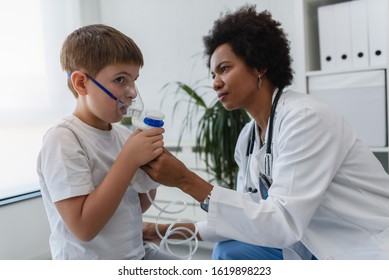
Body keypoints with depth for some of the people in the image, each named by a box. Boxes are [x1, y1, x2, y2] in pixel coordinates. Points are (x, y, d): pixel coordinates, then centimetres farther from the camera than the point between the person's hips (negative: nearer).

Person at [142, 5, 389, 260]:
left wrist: (186, 180, -29)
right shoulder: (248, 138, 0)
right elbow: (250, 218, 5)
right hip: (320, 249, 7)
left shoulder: (306, 117, -24)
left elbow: (284, 224, -29)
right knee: (231, 252, -2)